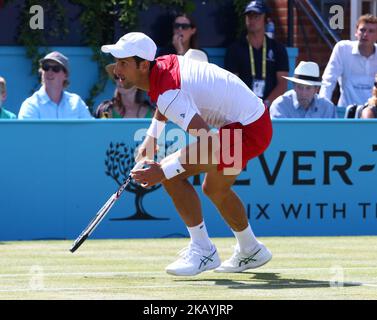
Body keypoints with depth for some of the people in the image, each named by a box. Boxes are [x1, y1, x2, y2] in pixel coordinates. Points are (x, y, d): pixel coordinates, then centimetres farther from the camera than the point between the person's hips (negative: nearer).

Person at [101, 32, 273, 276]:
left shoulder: (168, 93, -28)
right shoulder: (163, 62, 1)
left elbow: (208, 143, -36)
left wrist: (165, 171, -32)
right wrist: (151, 138, 19)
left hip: (247, 131, -10)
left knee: (173, 175, -17)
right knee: (215, 189, 24)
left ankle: (202, 251, -7)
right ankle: (251, 251, 43)